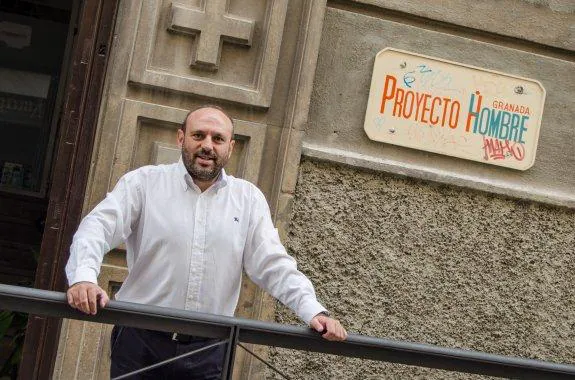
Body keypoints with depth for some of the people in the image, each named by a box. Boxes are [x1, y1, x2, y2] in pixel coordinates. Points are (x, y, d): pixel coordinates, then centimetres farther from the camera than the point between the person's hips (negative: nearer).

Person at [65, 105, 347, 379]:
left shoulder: (249, 199, 8)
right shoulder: (144, 182, 0)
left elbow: (274, 265, 4)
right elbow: (98, 228, -11)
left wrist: (314, 312, -10)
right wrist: (83, 277, -31)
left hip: (208, 351, 2)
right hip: (141, 341, -2)